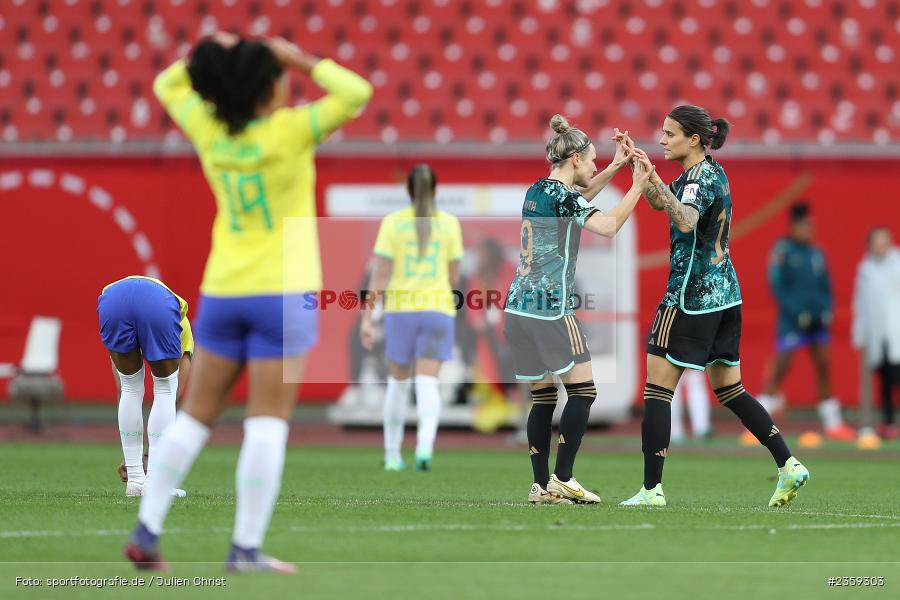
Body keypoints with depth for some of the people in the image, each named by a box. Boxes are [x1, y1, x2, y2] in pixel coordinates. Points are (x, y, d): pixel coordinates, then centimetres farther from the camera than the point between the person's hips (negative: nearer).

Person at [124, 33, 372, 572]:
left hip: (221, 294, 5)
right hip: (281, 292, -5)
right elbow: (357, 93, -14)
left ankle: (146, 532, 8)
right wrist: (305, 61, -6)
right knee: (267, 423, -2)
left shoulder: (210, 131, 1)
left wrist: (206, 56, 4)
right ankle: (247, 547, -5)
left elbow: (167, 85, 19)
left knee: (195, 416, 11)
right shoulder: (290, 131, -13)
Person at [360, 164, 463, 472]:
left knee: (398, 382, 16)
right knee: (427, 384, -6)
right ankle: (425, 445, -31)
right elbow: (453, 276, 5)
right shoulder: (449, 223, 2)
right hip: (438, 308, 0)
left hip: (400, 309, 0)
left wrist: (367, 319, -6)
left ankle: (392, 454, 22)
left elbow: (379, 274, -7)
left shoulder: (393, 223, -2)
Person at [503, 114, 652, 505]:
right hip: (551, 309, -9)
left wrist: (615, 166, 26)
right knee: (582, 390, -2)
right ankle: (562, 478, -7)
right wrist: (638, 184, -17)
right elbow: (609, 226, -25)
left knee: (542, 397, 10)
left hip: (519, 308, 9)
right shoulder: (563, 196, -11)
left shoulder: (537, 191, 14)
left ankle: (541, 486, 7)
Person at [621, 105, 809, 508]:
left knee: (657, 387, -6)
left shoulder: (700, 179, -15)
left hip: (691, 295, -10)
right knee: (729, 389, 15)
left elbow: (685, 220, -37)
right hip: (724, 293, 10)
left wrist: (656, 183, -48)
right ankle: (789, 465, 8)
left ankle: (652, 489, -8)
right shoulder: (713, 173, 13)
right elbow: (660, 203, 24)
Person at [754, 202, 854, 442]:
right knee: (779, 370, -7)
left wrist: (827, 308, 1)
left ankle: (832, 423, 15)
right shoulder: (782, 251, -7)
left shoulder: (816, 253, 10)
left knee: (823, 368, 8)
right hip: (792, 321, -6)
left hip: (818, 320, 6)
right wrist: (796, 312, -17)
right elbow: (776, 285, -11)